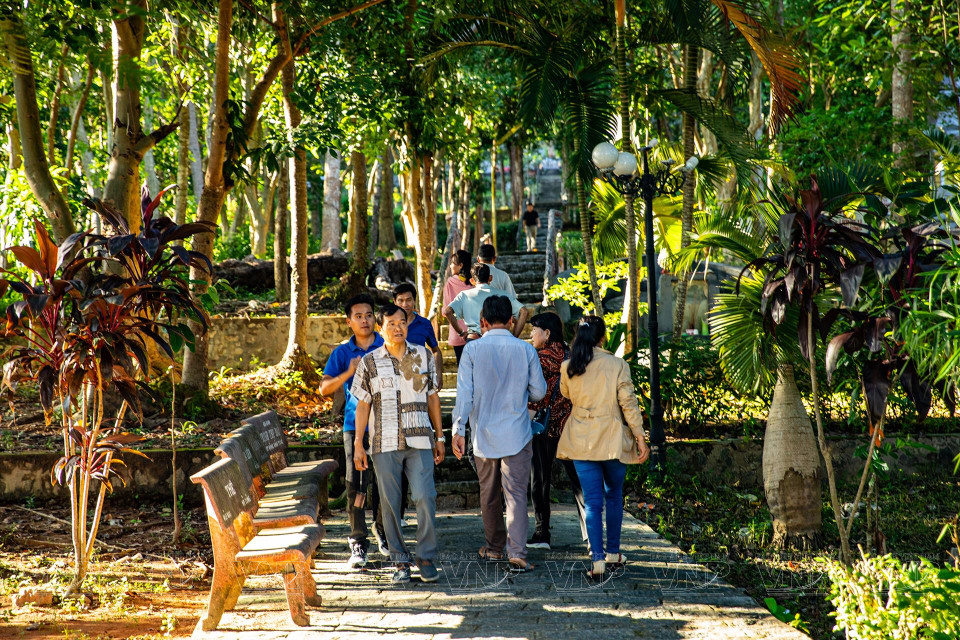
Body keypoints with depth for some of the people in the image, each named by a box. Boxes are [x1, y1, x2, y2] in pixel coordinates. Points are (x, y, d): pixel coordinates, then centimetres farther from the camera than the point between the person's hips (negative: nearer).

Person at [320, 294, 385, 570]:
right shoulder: (342, 353, 6)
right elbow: (325, 388, 0)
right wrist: (349, 373, -15)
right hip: (355, 425, 0)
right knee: (355, 485, -6)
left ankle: (383, 530, 28)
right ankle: (358, 544, -1)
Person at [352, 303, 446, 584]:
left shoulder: (423, 356, 9)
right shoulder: (369, 362, 4)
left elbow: (432, 397, 14)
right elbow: (363, 404, 7)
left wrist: (439, 437, 13)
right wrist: (358, 444, 4)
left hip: (419, 441, 0)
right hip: (384, 444, 0)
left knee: (425, 497, -10)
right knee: (390, 503, 2)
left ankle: (426, 557, 3)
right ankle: (400, 561, 11)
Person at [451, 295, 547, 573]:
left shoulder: (473, 349, -6)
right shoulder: (526, 350, -4)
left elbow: (464, 393, -9)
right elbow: (539, 391, 3)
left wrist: (458, 430, -7)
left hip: (484, 434, 1)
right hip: (517, 435, -1)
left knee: (489, 494, 16)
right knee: (516, 494, -2)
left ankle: (495, 547, 30)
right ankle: (517, 553, -14)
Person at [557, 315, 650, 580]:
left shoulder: (567, 368, -1)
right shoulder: (617, 365, -7)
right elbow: (628, 403, -8)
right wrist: (640, 437, -2)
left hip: (581, 441, 1)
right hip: (613, 439, -1)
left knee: (592, 501, 2)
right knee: (614, 495, 18)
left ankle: (598, 559, -9)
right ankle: (613, 552, 26)